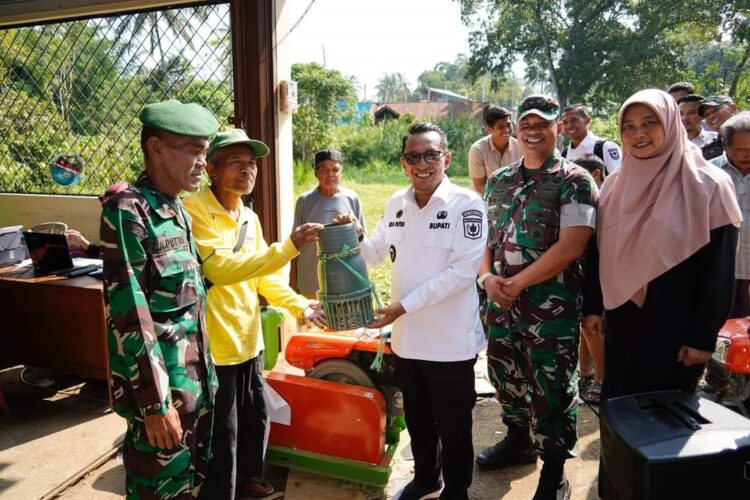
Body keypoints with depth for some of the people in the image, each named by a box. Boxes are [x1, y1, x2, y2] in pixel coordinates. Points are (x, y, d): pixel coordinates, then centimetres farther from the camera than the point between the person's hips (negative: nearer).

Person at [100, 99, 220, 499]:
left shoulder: (177, 210, 8)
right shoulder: (127, 209, -17)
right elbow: (130, 316, -21)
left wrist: (204, 374, 16)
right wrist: (155, 402, -20)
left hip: (195, 378, 8)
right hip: (160, 382, -8)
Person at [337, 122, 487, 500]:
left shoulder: (466, 204, -13)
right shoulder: (396, 204, 4)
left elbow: (464, 270, -21)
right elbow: (375, 253, 14)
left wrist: (405, 305, -24)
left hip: (451, 341, -5)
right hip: (406, 338, 5)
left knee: (453, 428, 13)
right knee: (417, 420, 23)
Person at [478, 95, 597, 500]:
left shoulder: (574, 181, -7)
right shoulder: (498, 181, 11)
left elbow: (570, 246, -16)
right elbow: (484, 235, 12)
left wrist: (517, 284, -16)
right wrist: (487, 278, -7)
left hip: (552, 306, -5)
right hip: (500, 303, 6)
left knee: (551, 389, 4)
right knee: (506, 376, 19)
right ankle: (518, 440, 43)